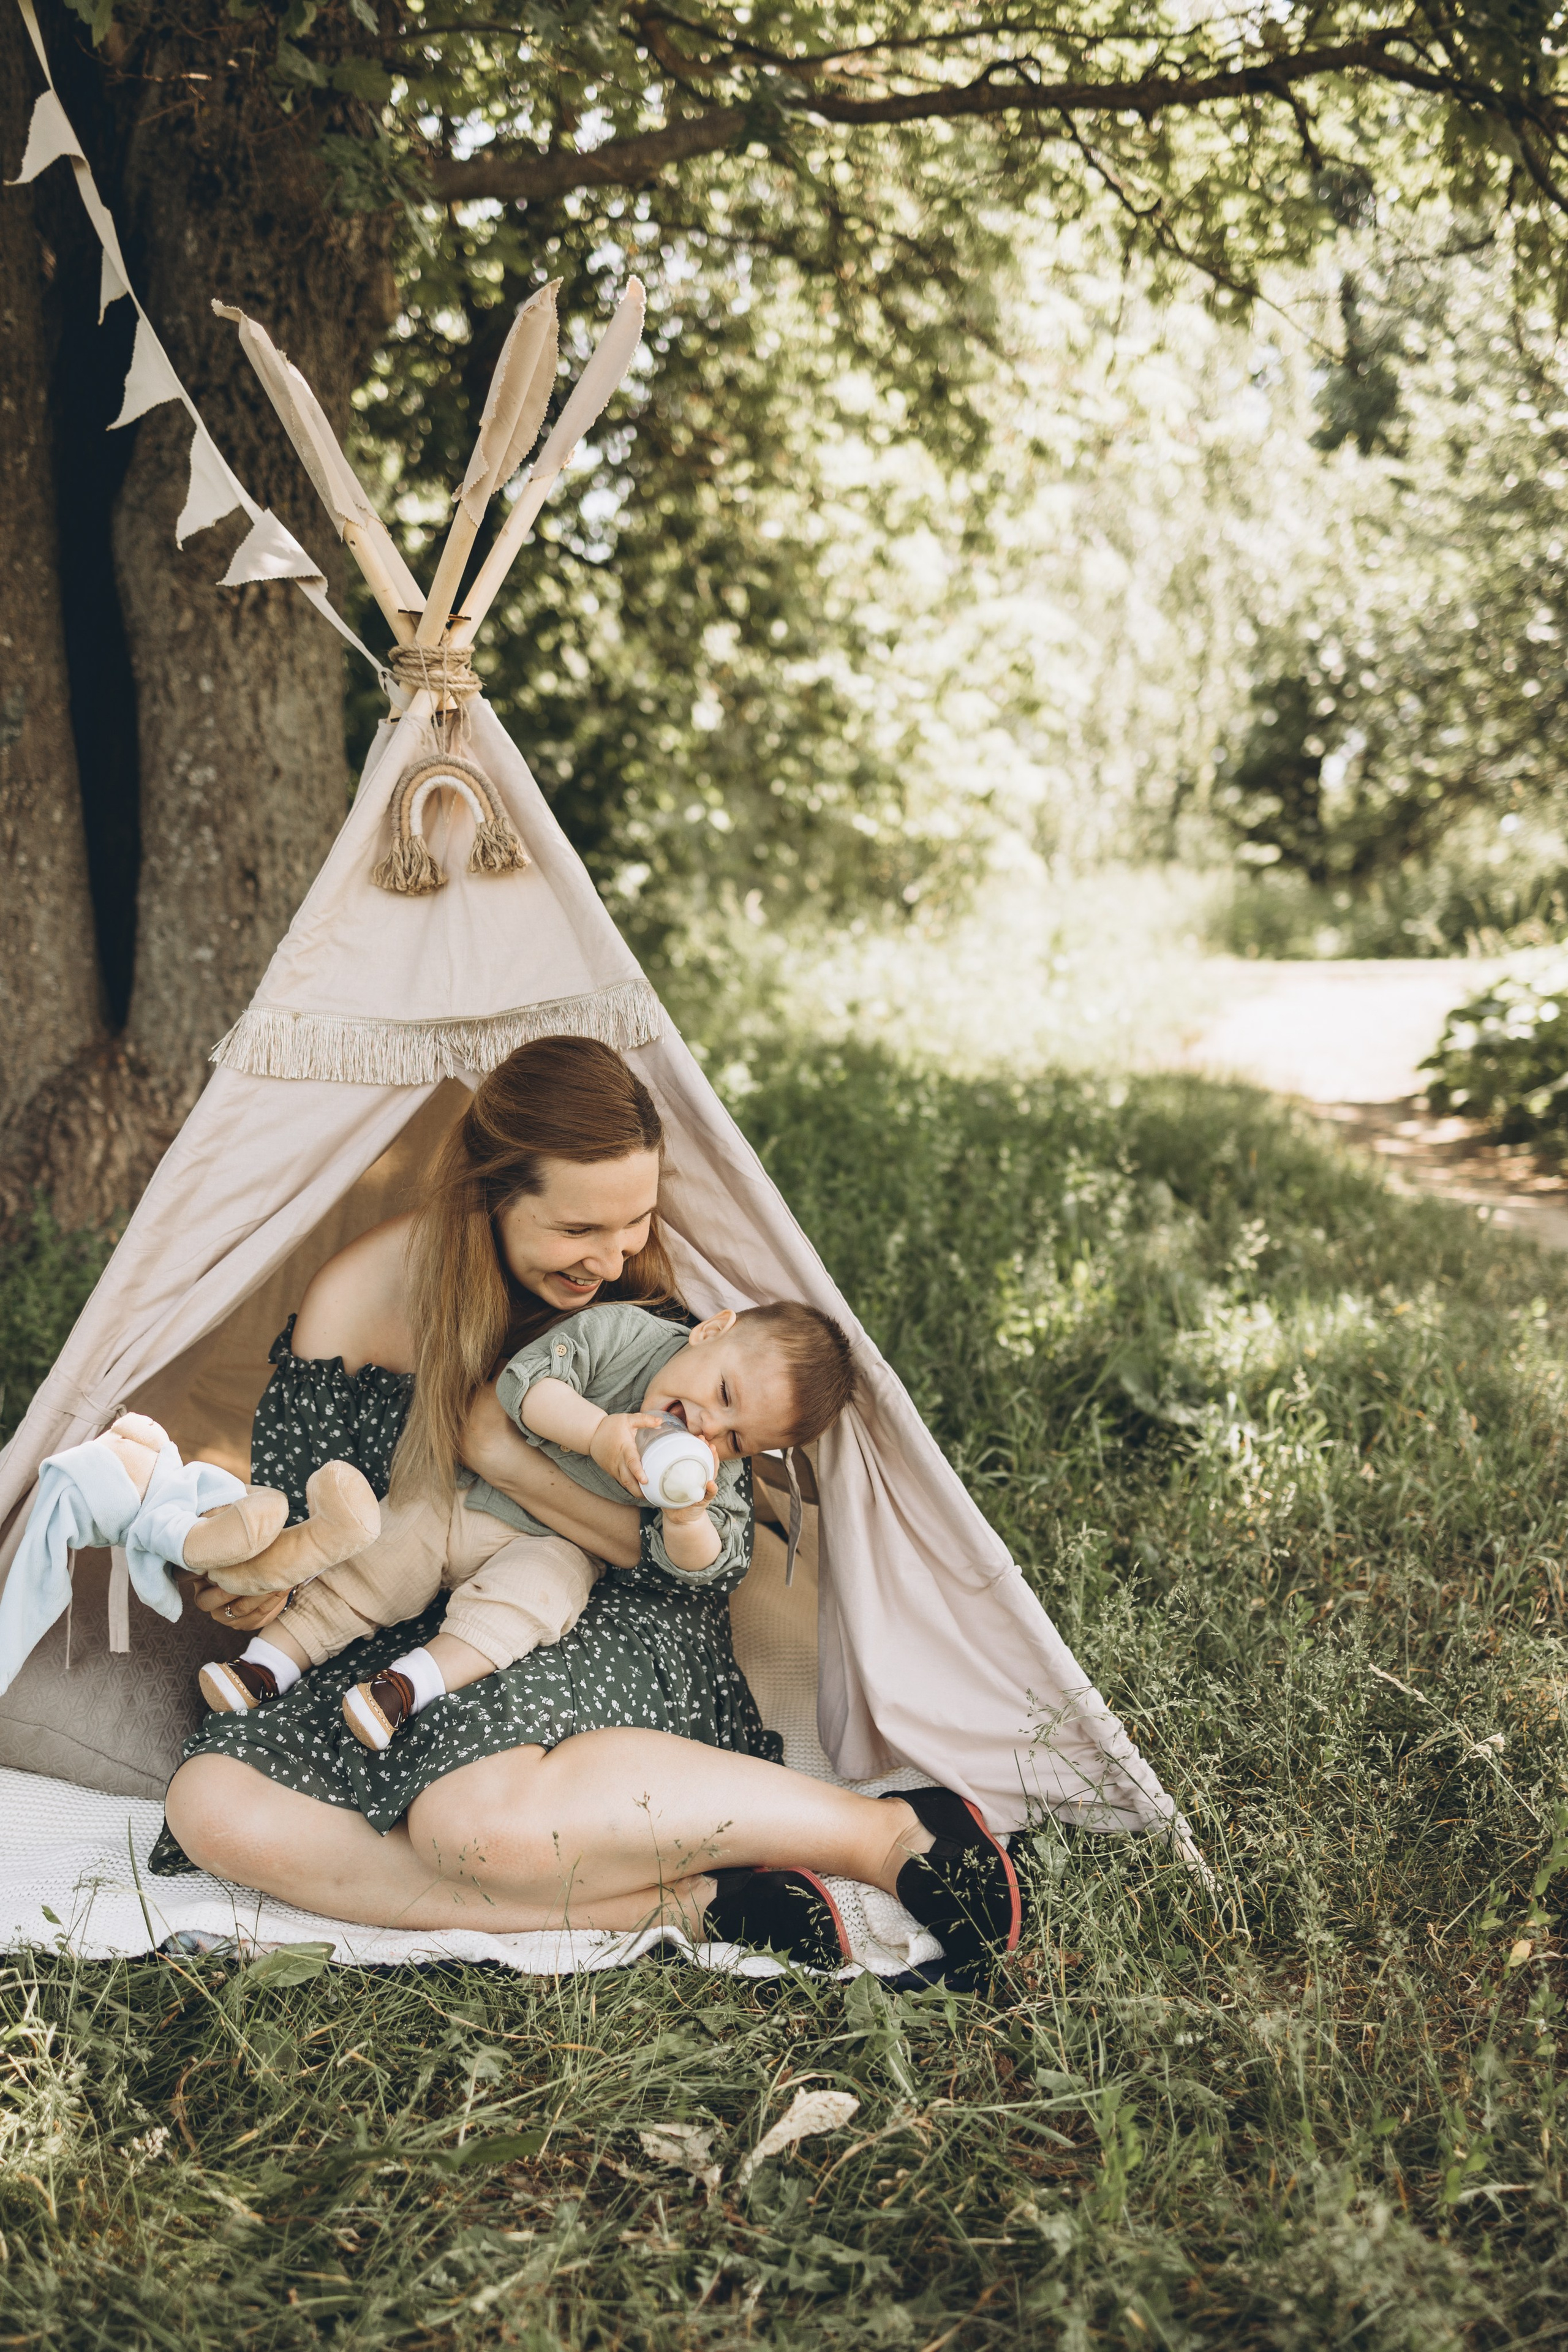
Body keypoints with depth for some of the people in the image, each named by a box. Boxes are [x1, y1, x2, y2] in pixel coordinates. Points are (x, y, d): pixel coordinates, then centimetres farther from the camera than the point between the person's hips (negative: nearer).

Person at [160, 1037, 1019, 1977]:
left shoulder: (653, 1293, -13)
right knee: (215, 1807, -26)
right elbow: (290, 1512, 3)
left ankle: (884, 1830, -24)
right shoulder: (362, 1297, -10)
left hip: (624, 1630, -4)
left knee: (480, 1817, -39)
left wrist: (503, 1452, -22)